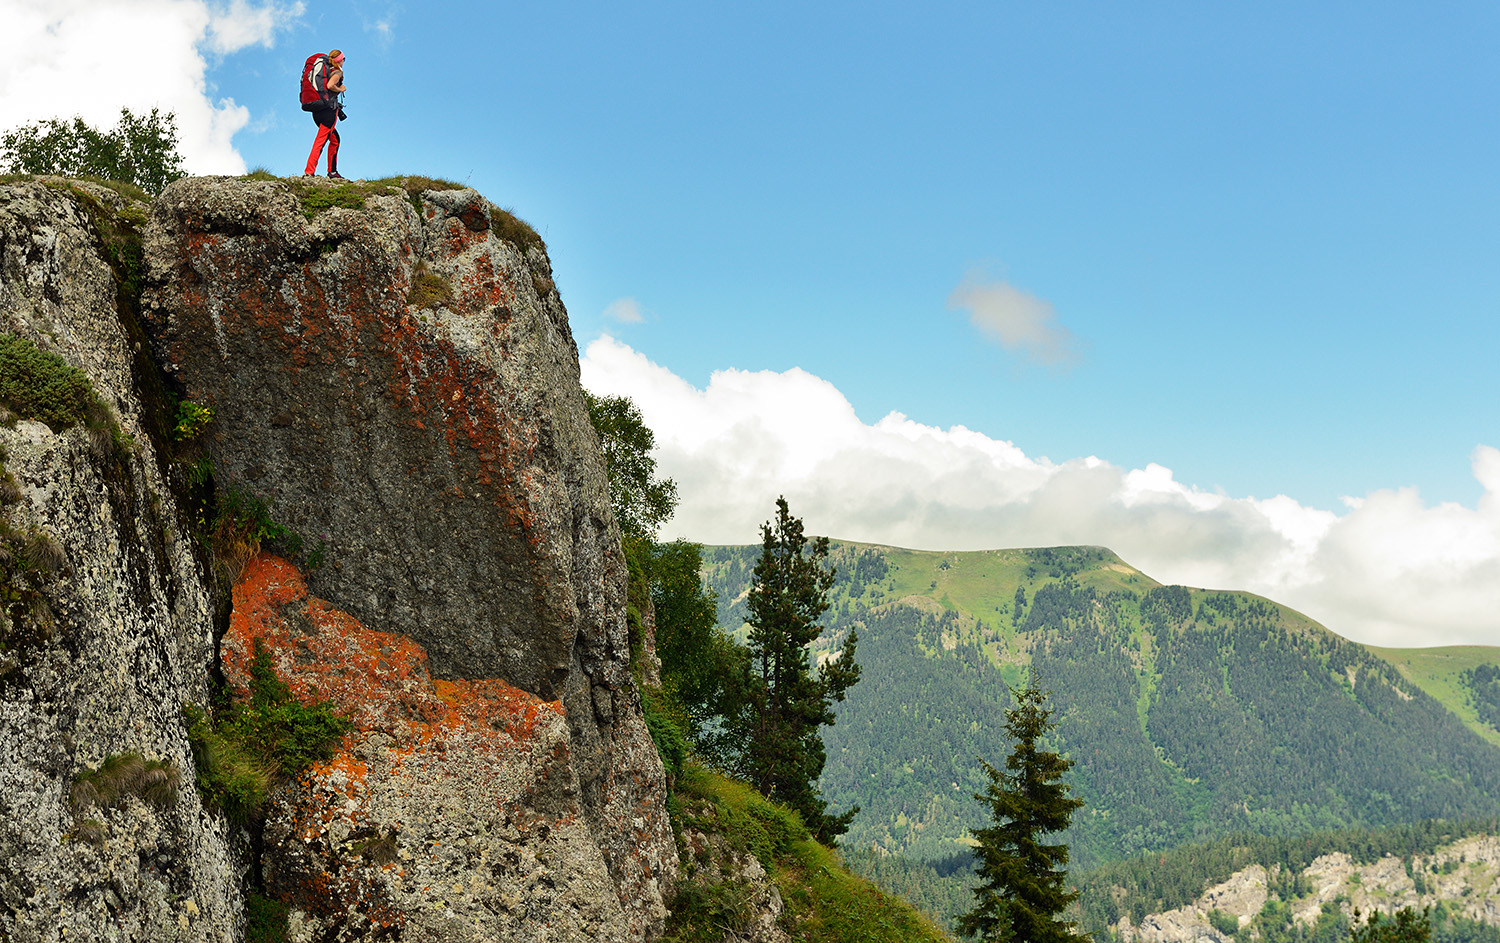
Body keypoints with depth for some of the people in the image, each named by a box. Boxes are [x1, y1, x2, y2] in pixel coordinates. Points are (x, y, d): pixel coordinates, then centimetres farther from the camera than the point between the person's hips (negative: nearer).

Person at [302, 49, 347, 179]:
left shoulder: (325, 69, 19)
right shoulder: (337, 72, -4)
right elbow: (330, 85, -22)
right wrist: (340, 89, -5)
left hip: (316, 111, 8)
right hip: (329, 109, -8)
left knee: (335, 139, 20)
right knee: (321, 140, -11)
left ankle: (332, 172, 21)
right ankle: (309, 172, -20)